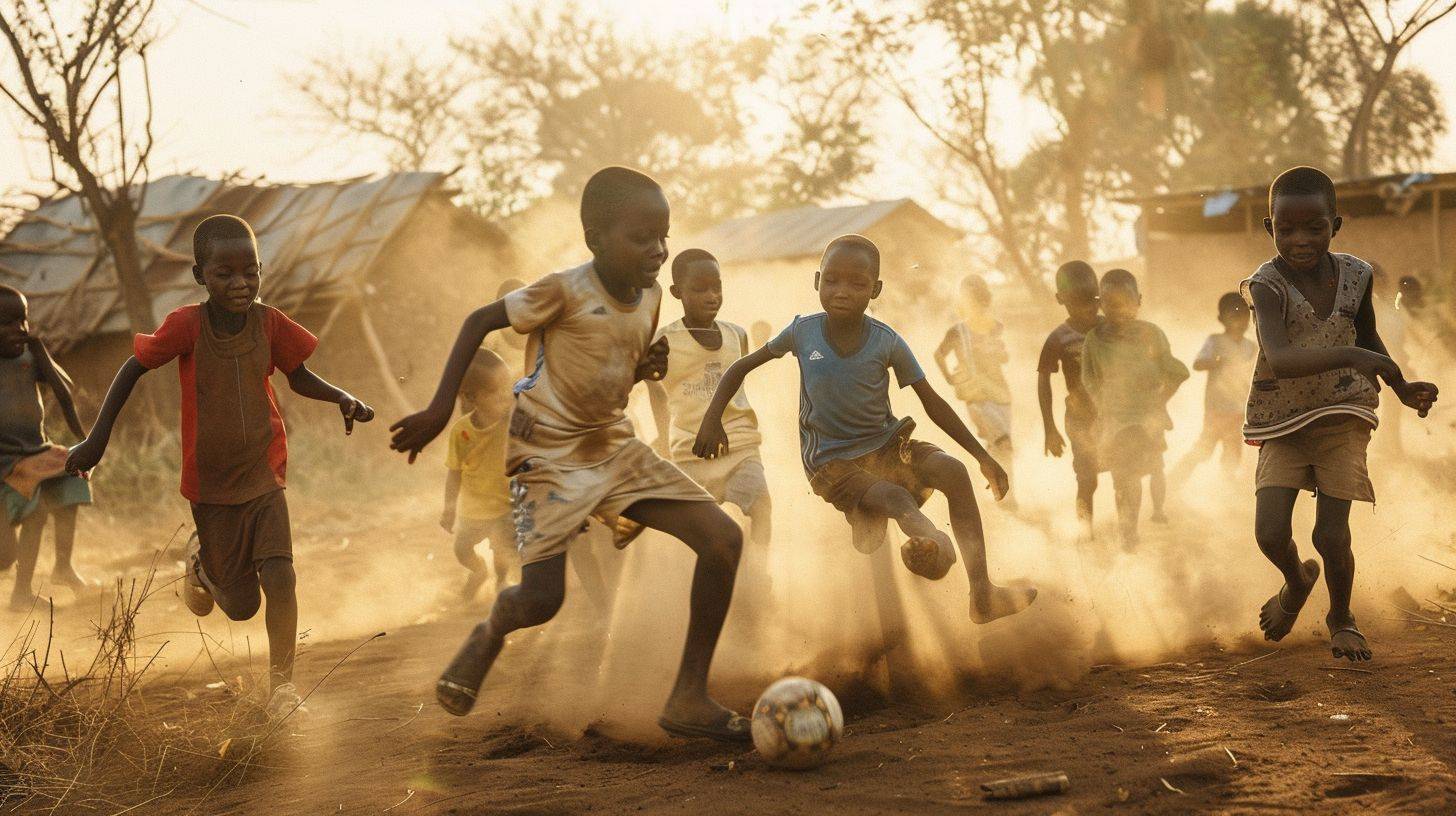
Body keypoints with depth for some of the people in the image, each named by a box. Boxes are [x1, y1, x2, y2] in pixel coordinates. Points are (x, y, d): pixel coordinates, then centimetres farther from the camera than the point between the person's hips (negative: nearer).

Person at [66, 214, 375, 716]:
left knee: (280, 576, -18)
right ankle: (200, 560, 41)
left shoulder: (270, 323, -10)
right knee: (241, 607, 7)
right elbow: (134, 369, -4)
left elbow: (299, 378, 4)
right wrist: (97, 438, -7)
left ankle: (282, 683, -1)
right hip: (209, 484, -1)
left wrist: (342, 398, -15)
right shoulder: (186, 325, -17)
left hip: (264, 477, 1)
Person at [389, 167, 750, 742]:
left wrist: (648, 368, -6)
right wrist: (440, 408, -14)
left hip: (614, 446, 6)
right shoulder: (566, 292, -19)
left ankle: (690, 699, -3)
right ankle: (490, 635, 28)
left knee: (724, 540, -9)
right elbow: (479, 321, -9)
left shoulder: (651, 296, 1)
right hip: (549, 453, -6)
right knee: (542, 601, -14)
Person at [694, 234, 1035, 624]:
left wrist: (983, 457, -5)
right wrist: (712, 419, -9)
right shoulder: (803, 331, -8)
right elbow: (741, 367, 5)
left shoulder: (888, 343, -7)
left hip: (885, 445, 2)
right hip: (832, 461, -1)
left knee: (953, 472, -25)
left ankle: (982, 593, -29)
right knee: (897, 499, -33)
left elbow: (933, 404, -1)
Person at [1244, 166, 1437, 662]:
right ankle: (1297, 582, 24)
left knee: (1332, 536, -6)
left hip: (1343, 419, 2)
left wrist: (1401, 388, 9)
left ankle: (1341, 618, 25)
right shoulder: (1267, 286, -19)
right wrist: (1348, 356, -47)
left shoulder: (1355, 276, -5)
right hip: (1282, 425, -1)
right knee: (1270, 533, -13)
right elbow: (1279, 360, -36)